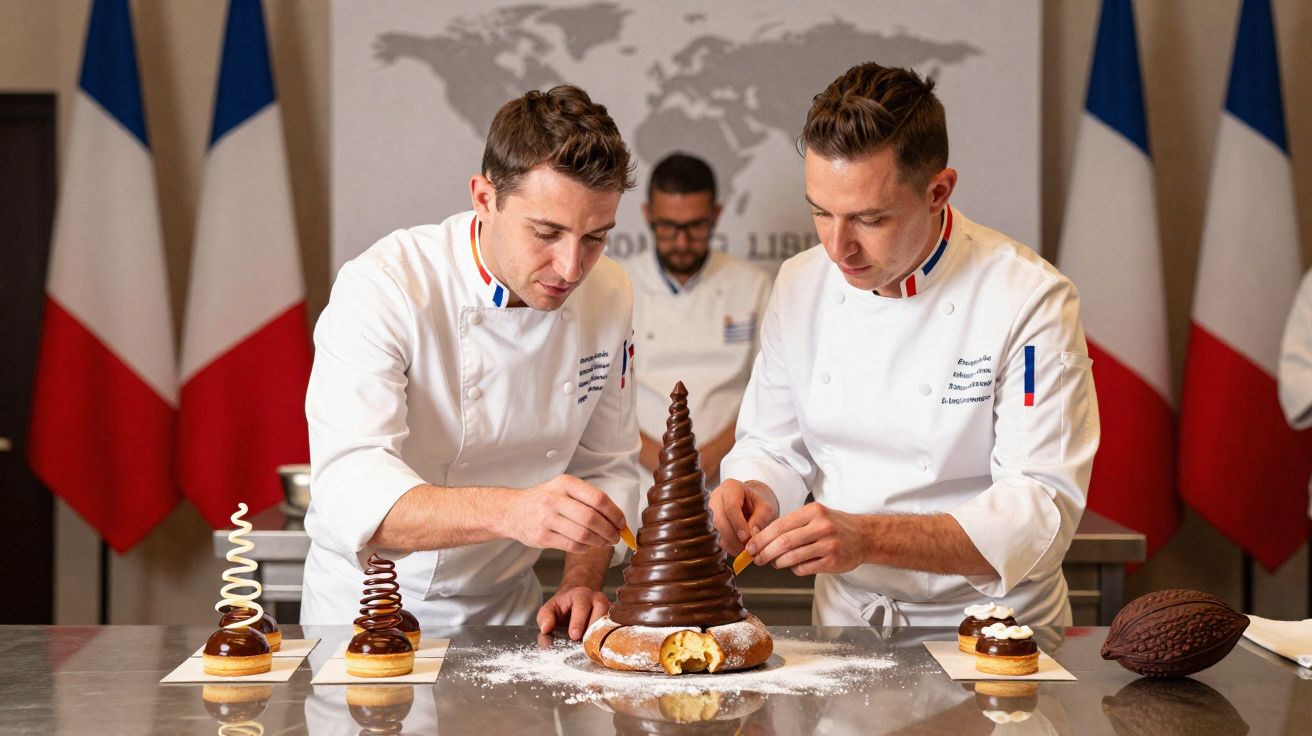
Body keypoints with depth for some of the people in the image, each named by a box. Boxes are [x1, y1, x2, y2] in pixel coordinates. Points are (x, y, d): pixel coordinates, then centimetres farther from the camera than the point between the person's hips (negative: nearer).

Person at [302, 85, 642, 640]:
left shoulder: (609, 298, -2)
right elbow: (350, 493, -32)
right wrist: (509, 511, -46)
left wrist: (581, 584, -8)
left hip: (506, 610, 3)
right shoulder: (382, 289, -20)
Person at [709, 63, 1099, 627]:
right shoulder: (800, 287, 4)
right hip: (844, 623, 4)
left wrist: (868, 538, -29)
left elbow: (1043, 513, -17)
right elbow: (774, 448, 13)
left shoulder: (1031, 300, -12)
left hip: (992, 631, -3)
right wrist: (754, 497, -11)